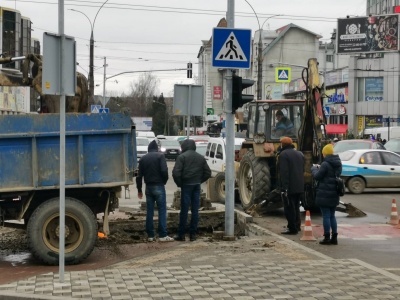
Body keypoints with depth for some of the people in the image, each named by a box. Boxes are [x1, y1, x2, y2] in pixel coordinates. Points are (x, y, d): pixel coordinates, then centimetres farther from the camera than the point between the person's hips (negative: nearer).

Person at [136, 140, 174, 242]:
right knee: (162, 210, -3)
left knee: (149, 211, 7)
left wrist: (139, 189, 17)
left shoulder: (143, 158, 10)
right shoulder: (160, 156, -4)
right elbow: (164, 170, -15)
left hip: (148, 187, 5)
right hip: (159, 186, -4)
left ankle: (150, 235, 7)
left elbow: (139, 175, 10)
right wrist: (164, 181, 4)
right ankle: (162, 235, -8)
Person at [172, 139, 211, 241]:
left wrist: (179, 183, -2)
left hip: (186, 185, -4)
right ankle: (193, 234, 8)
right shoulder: (201, 157, 11)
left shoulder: (182, 157, -6)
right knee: (195, 210, 7)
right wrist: (199, 181, 14)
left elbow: (176, 172, -15)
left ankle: (181, 234, 2)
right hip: (197, 186, 4)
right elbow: (208, 173, 10)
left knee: (184, 210, -1)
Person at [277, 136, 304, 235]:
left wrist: (284, 187, -21)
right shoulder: (299, 154, 14)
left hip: (289, 187, -8)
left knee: (289, 208, -2)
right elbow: (303, 170, 19)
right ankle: (297, 226, 24)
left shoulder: (283, 154, -12)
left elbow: (284, 173, -20)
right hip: (300, 187, 8)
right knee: (296, 207, 19)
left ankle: (292, 228, -2)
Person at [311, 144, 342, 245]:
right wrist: (319, 168, 15)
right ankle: (334, 237, 15)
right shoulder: (338, 163, 8)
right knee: (332, 215, 15)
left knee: (326, 216, -2)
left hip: (325, 194, -8)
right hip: (334, 194, 8)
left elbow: (317, 176, -12)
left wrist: (314, 168, 9)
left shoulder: (326, 164, -17)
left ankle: (327, 237, 1)